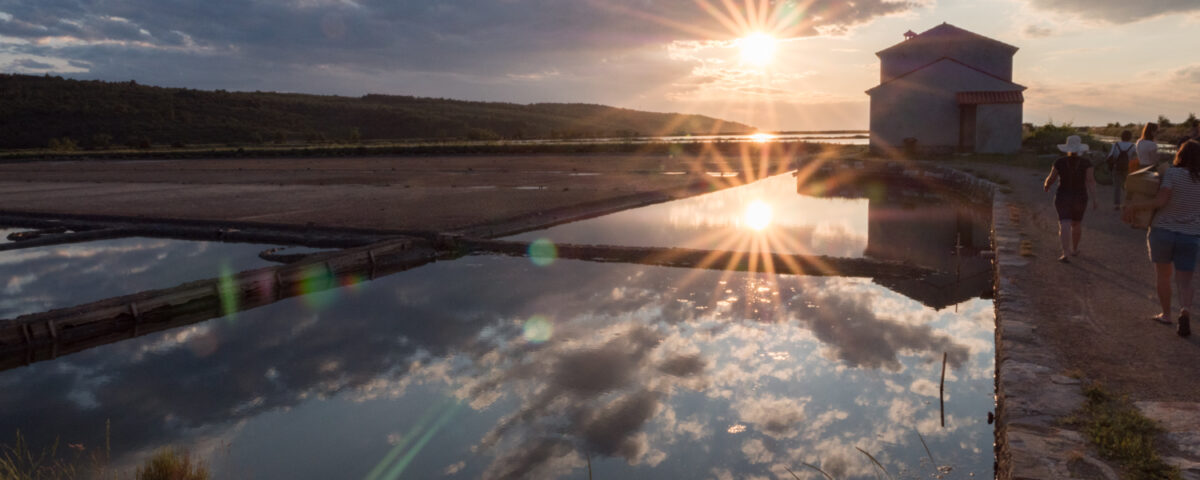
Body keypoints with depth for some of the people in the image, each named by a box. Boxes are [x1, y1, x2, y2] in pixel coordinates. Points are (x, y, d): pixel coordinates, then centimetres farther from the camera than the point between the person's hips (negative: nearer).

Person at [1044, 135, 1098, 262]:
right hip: (1080, 198, 2)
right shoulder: (1085, 163, -7)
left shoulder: (1059, 162, -8)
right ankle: (1074, 249, 36)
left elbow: (1051, 179, -3)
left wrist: (1046, 186, 19)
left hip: (1063, 197, -2)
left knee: (1064, 226, -7)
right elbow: (1090, 181, -14)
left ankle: (1065, 254, -21)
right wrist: (1094, 199, -13)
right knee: (1077, 223, 23)